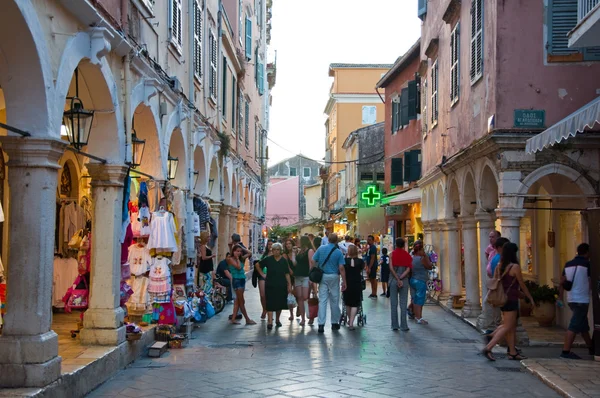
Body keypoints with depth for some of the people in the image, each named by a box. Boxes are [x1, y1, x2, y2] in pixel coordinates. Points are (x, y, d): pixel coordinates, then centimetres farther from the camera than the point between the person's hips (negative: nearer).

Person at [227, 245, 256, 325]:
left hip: (242, 280, 8)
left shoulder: (241, 258, 11)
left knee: (238, 300, 9)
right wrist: (237, 258, -11)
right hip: (236, 280, -8)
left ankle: (233, 319, 13)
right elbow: (238, 267, -21)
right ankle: (247, 319, 3)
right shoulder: (231, 259, -9)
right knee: (242, 301, -2)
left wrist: (243, 248, 8)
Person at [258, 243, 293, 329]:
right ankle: (270, 322, -8)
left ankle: (277, 320, 26)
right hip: (270, 285, -2)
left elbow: (287, 274, 5)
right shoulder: (268, 259, 0)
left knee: (280, 303, 9)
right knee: (270, 304, -7)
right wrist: (262, 274, 4)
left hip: (281, 286, 2)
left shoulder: (284, 261, 4)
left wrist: (289, 285, 0)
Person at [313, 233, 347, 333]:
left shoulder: (321, 249, 0)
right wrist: (344, 281, -7)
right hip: (334, 277, -2)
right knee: (334, 301, 10)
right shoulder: (338, 252, -7)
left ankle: (321, 324, -5)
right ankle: (334, 323, 20)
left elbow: (313, 261, -1)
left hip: (322, 276, 2)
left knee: (322, 300, 2)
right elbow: (341, 268, -11)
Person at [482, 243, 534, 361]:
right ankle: (488, 348, -12)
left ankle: (513, 352, 17)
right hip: (511, 299, -8)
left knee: (512, 327, 14)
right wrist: (531, 298, 6)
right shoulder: (515, 267, -12)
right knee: (507, 327, -4)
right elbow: (522, 285, -5)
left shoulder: (499, 266, 7)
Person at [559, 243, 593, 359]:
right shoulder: (587, 264, -8)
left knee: (583, 325, 20)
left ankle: (591, 348, 32)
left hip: (571, 299, 8)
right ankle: (566, 351, -15)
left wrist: (560, 298, 14)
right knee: (574, 326, -10)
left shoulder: (568, 264, 10)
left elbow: (562, 283, 10)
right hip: (582, 300, -7)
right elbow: (591, 284, -8)